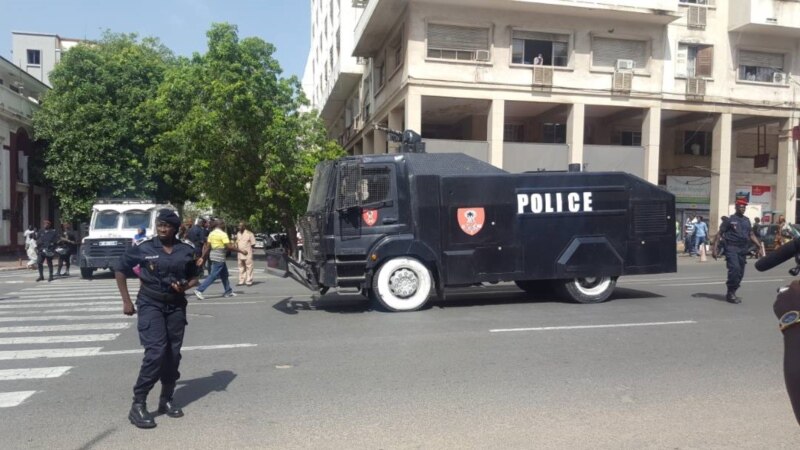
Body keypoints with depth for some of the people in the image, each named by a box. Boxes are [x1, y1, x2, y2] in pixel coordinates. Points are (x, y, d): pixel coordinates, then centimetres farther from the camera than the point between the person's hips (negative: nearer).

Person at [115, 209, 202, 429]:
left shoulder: (186, 250, 1)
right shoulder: (143, 248, -6)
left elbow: (194, 277, 12)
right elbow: (120, 269, 3)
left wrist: (185, 286, -11)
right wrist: (126, 301, -1)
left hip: (176, 306, 4)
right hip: (150, 304, -3)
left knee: (173, 354, 7)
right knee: (156, 352, -14)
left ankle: (166, 400, 23)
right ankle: (138, 405, -4)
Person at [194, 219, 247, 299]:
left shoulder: (211, 233, 10)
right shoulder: (223, 234, -15)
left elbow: (207, 247, 10)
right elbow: (229, 247, -20)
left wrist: (202, 257, 13)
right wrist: (241, 251, -14)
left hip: (213, 255, 9)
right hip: (219, 257, -9)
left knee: (224, 274, 16)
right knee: (213, 276, -5)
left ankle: (228, 291, 22)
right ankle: (199, 290, -7)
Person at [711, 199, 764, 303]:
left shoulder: (746, 220, 16)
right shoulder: (730, 220, -1)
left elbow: (752, 235, 21)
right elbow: (719, 234, -3)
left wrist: (759, 247, 13)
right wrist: (715, 248, -11)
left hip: (743, 249, 6)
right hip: (732, 248, -6)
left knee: (740, 273, 5)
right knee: (734, 269, -21)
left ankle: (731, 293, 17)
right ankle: (730, 293, -11)